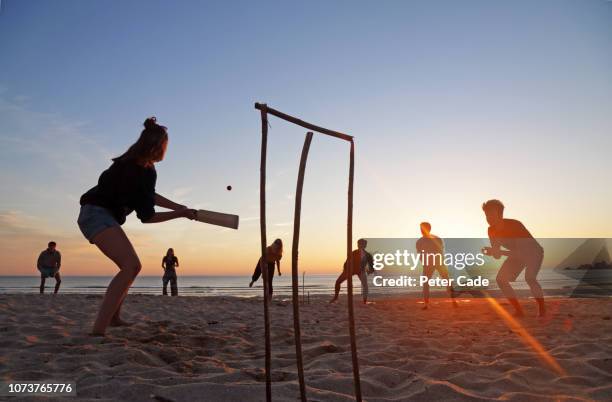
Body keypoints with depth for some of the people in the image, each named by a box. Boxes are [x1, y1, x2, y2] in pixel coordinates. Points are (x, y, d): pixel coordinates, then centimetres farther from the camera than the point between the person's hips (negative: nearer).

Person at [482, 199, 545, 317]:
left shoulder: (514, 225, -33)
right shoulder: (492, 230, -14)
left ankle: (542, 309, -11)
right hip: (517, 254, 6)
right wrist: (491, 252, -34)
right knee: (501, 279, -9)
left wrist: (500, 252, -48)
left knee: (529, 278, -31)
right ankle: (519, 311, 1)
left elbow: (522, 251, -38)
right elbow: (497, 256, -10)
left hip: (533, 252, -6)